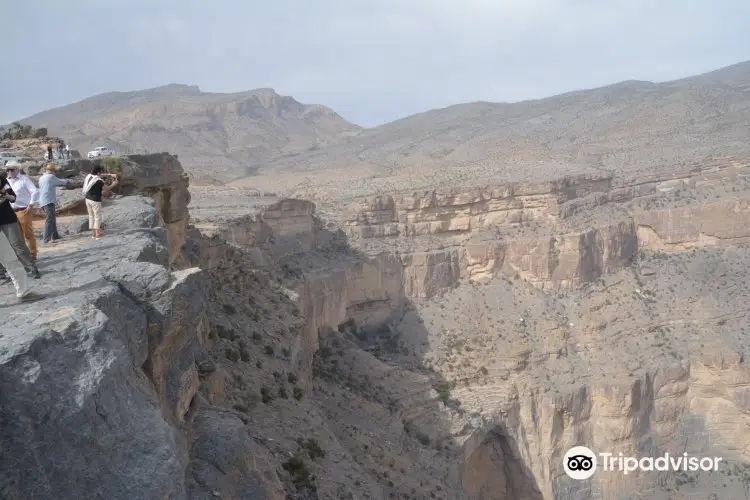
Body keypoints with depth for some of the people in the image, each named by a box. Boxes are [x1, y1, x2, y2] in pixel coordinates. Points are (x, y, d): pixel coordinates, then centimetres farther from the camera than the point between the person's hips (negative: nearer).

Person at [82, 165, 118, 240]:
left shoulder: (89, 176, 4)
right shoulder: (99, 181, -21)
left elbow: (100, 175, 18)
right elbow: (107, 188, -11)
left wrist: (110, 175, 11)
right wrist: (113, 184, 6)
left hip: (88, 199, 8)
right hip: (95, 201, -8)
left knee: (91, 216, 15)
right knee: (98, 217, 3)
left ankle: (93, 233, 21)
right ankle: (97, 234, 4)